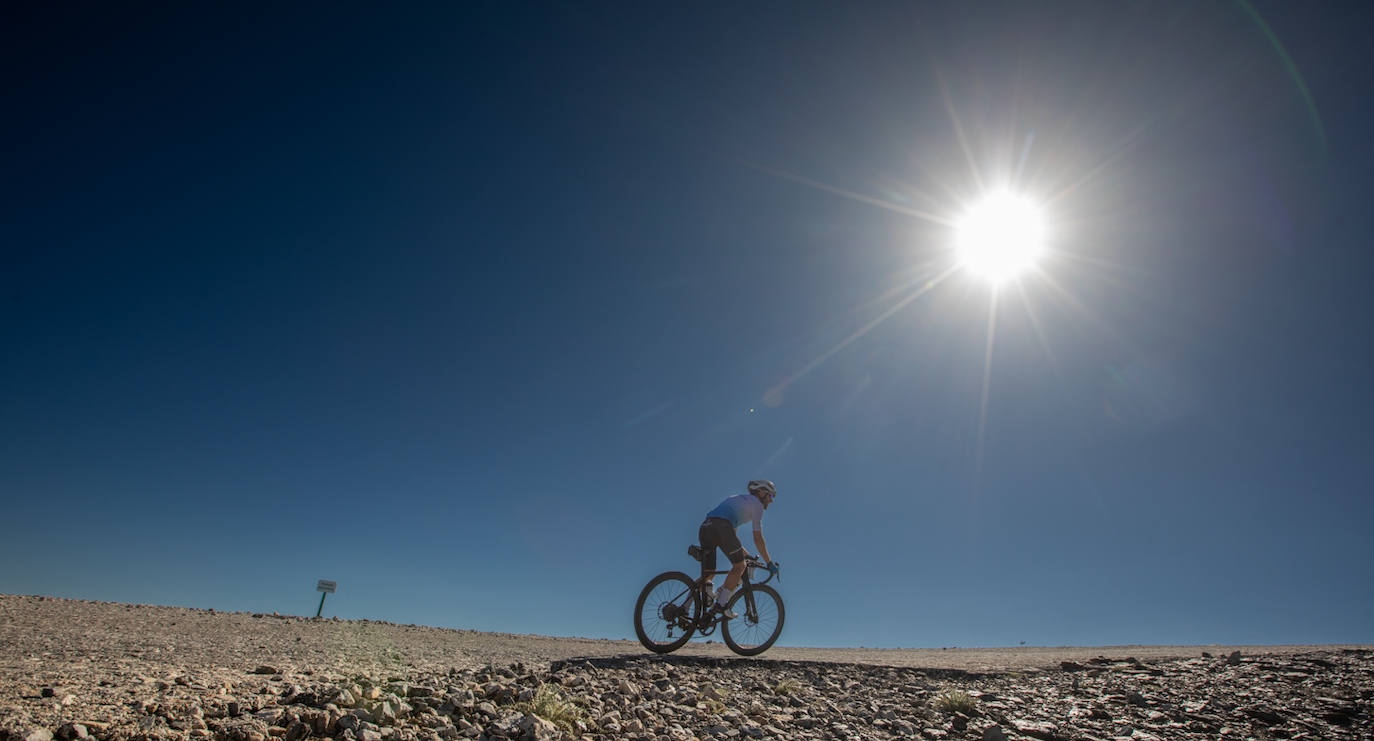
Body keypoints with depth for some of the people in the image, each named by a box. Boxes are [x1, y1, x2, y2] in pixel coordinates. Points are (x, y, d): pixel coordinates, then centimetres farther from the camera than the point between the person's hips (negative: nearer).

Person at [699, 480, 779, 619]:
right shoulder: (756, 503, 15)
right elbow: (758, 538, 12)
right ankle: (721, 605, -3)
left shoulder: (738, 499, 38)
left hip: (704, 528, 8)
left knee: (707, 573, 14)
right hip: (721, 527, -8)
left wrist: (747, 555, 45)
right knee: (740, 565, 5)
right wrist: (770, 563, 20)